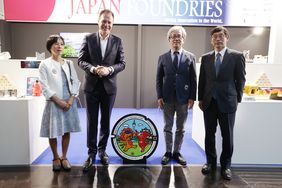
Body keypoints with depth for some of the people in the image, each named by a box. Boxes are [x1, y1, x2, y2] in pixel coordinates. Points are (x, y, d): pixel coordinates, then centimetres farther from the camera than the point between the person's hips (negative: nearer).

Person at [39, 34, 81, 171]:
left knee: (67, 131, 7)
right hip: (54, 103, -3)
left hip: (69, 102, 3)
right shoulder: (44, 64, -1)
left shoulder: (69, 63, 9)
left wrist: (71, 99, -8)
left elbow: (75, 82, 5)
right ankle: (56, 158, 24)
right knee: (53, 132, 4)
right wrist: (59, 101, -13)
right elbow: (44, 87, -7)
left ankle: (64, 157, 23)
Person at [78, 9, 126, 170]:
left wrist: (109, 69, -18)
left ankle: (102, 150, 28)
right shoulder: (88, 39, 2)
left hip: (109, 86, 1)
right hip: (92, 86, 0)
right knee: (92, 121, 5)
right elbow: (81, 60, 0)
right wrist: (93, 69, -19)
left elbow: (122, 63, 0)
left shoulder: (117, 41, 3)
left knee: (106, 120, 11)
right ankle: (92, 152, 18)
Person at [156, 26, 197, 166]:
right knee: (168, 127, 9)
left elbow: (193, 79, 1)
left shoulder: (190, 57, 3)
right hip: (167, 98, 0)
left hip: (183, 98, 0)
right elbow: (159, 79, 3)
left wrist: (192, 97, -5)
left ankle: (177, 152, 25)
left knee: (181, 128, 10)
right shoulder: (163, 58, 4)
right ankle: (168, 152, 23)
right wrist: (159, 96, -4)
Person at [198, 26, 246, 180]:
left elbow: (241, 79, 1)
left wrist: (237, 99, 0)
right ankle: (211, 162, 25)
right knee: (209, 134, 10)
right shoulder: (205, 58, 8)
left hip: (227, 102, -2)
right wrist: (200, 99, 7)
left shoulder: (237, 56, -1)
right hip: (209, 102, 3)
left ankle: (225, 165, 23)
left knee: (227, 136, 7)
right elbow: (202, 80, 9)